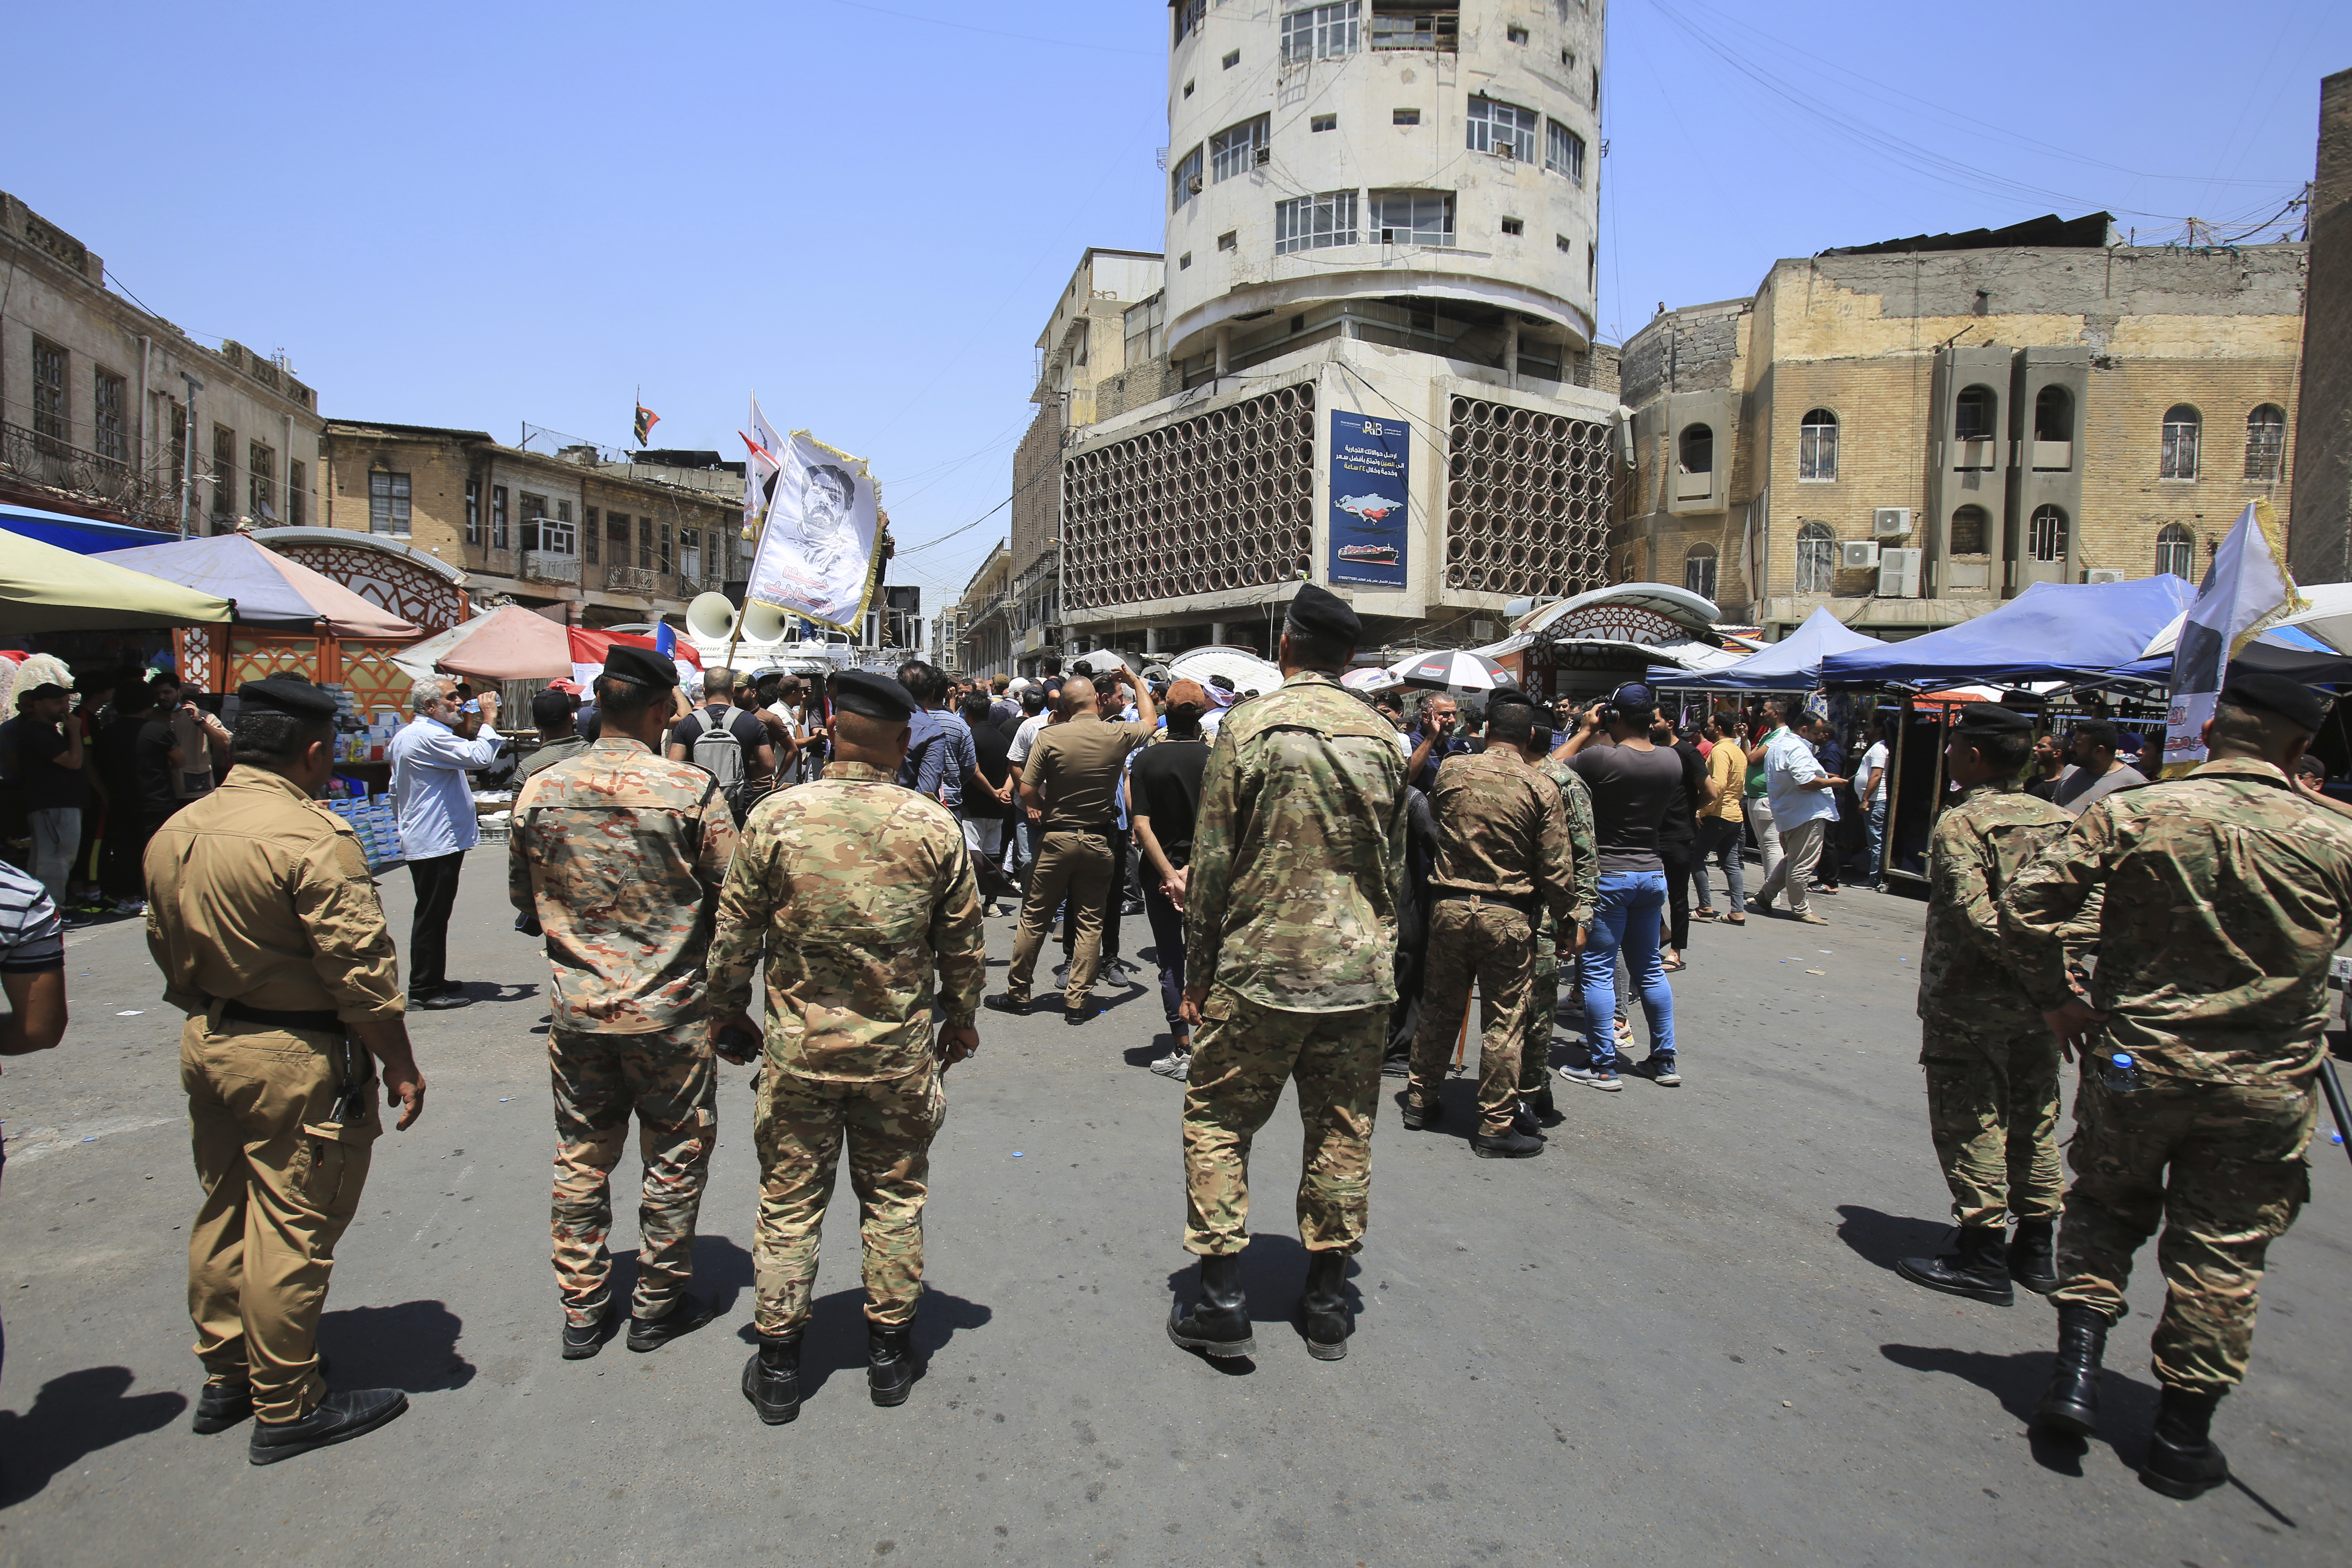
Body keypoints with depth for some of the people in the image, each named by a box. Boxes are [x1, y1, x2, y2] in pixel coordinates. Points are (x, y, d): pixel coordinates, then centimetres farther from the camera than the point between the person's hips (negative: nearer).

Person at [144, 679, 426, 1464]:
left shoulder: (173, 833, 5)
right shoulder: (312, 837, -22)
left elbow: (168, 956, 14)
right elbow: (360, 969, -21)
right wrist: (401, 1066, -12)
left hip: (206, 1047, 9)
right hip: (299, 1061, -9)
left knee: (223, 1215, 20)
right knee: (292, 1232, 2)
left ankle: (225, 1378, 36)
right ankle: (286, 1409, 15)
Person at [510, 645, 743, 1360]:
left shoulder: (541, 791, -3)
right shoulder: (692, 790, -16)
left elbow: (523, 897, 10)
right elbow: (732, 900, -11)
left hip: (577, 1006, 4)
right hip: (671, 1008, -4)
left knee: (581, 1161, 17)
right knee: (676, 1157, 13)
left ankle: (581, 1312, 29)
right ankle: (658, 1305, 26)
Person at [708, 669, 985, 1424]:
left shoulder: (777, 816, -10)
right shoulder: (934, 825, -9)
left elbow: (735, 930, -2)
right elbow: (966, 943, 0)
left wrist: (729, 1009, 15)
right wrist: (961, 1019, 16)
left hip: (799, 1047, 0)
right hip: (900, 1050, 0)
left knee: (788, 1203, 14)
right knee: (895, 1198, 16)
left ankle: (778, 1367, 25)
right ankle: (890, 1352, 28)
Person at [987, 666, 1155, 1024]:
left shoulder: (1050, 737, -12)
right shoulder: (1119, 736, -6)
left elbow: (1027, 792, -13)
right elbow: (1151, 720, 17)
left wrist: (1045, 807, 7)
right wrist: (1136, 682, 28)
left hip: (1056, 838, -1)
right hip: (1098, 840, 1)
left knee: (1034, 919, 10)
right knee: (1090, 922, 8)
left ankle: (1017, 993, 19)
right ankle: (1078, 1001, 9)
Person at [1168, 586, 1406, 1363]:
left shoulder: (1248, 726, -7)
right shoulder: (1381, 736, 4)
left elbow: (1213, 861, -8)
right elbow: (1394, 863, 10)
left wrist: (1198, 972, 1)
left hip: (1260, 967, -4)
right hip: (1360, 974, 4)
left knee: (1218, 1119, 10)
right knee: (1342, 1132, 12)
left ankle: (1221, 1298, 11)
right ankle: (1328, 1302, 23)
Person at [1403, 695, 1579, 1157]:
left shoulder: (1451, 773, 0)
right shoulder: (1541, 788, -9)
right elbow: (1557, 868, -6)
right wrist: (1566, 916, 6)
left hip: (1449, 907, 4)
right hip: (1506, 915, -3)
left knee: (1440, 1009, 17)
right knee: (1504, 1020, 5)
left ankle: (1421, 1101, 29)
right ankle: (1496, 1126, 12)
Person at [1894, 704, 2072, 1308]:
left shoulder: (1959, 823, -15)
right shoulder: (2057, 820, 7)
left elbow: (1974, 915, -25)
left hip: (1969, 1002, -7)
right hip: (2040, 1005, 7)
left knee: (1969, 1124, 3)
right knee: (2035, 1122, 17)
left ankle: (1983, 1254, 9)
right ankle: (2036, 1248, 28)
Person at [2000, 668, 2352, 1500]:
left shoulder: (2130, 814, -10)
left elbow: (2025, 903, -12)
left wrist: (2055, 996, 1)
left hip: (2134, 1063, 0)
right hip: (2265, 1085, 1)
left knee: (2105, 1207, 20)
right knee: (2221, 1252, 11)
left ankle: (2077, 1370, 12)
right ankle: (2182, 1436, 21)